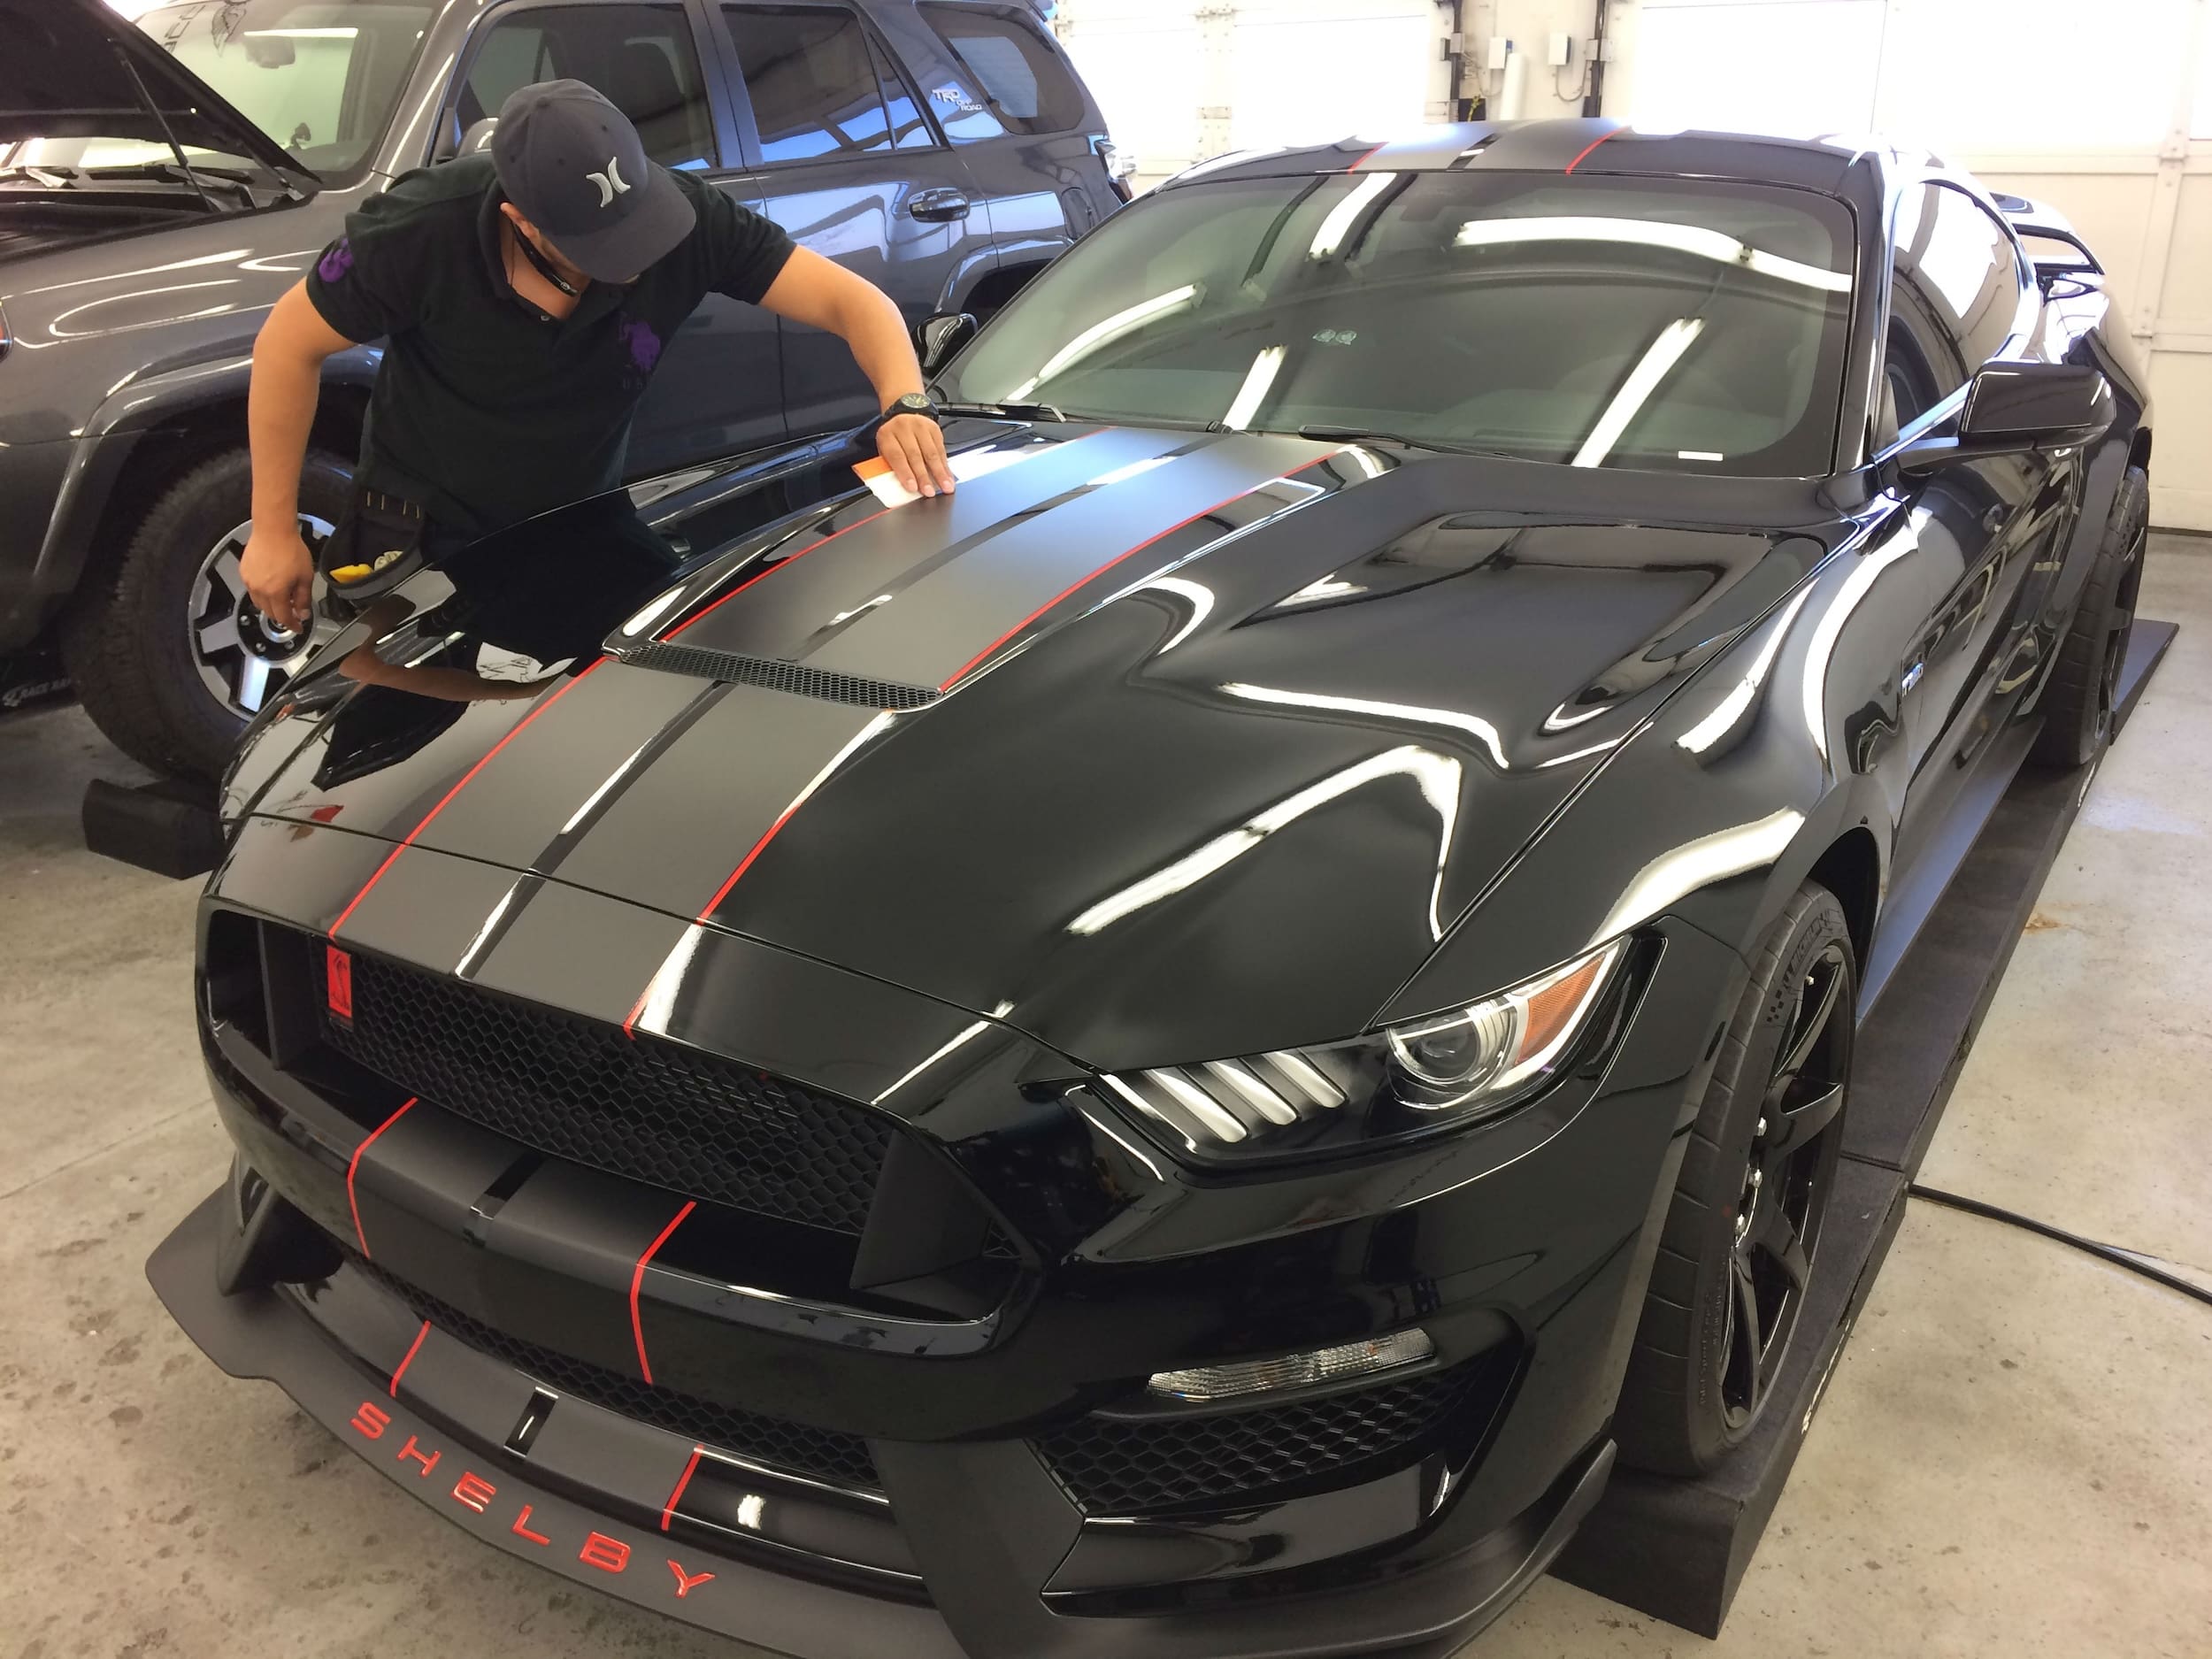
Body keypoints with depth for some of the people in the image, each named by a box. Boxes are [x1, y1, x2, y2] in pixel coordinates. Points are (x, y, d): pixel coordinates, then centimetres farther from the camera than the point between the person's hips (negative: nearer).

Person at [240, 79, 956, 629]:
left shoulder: (684, 215, -25)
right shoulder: (422, 231, -29)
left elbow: (852, 299, -23)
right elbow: (289, 344, -14)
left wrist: (904, 405, -44)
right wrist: (274, 529, -11)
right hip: (423, 541, -2)